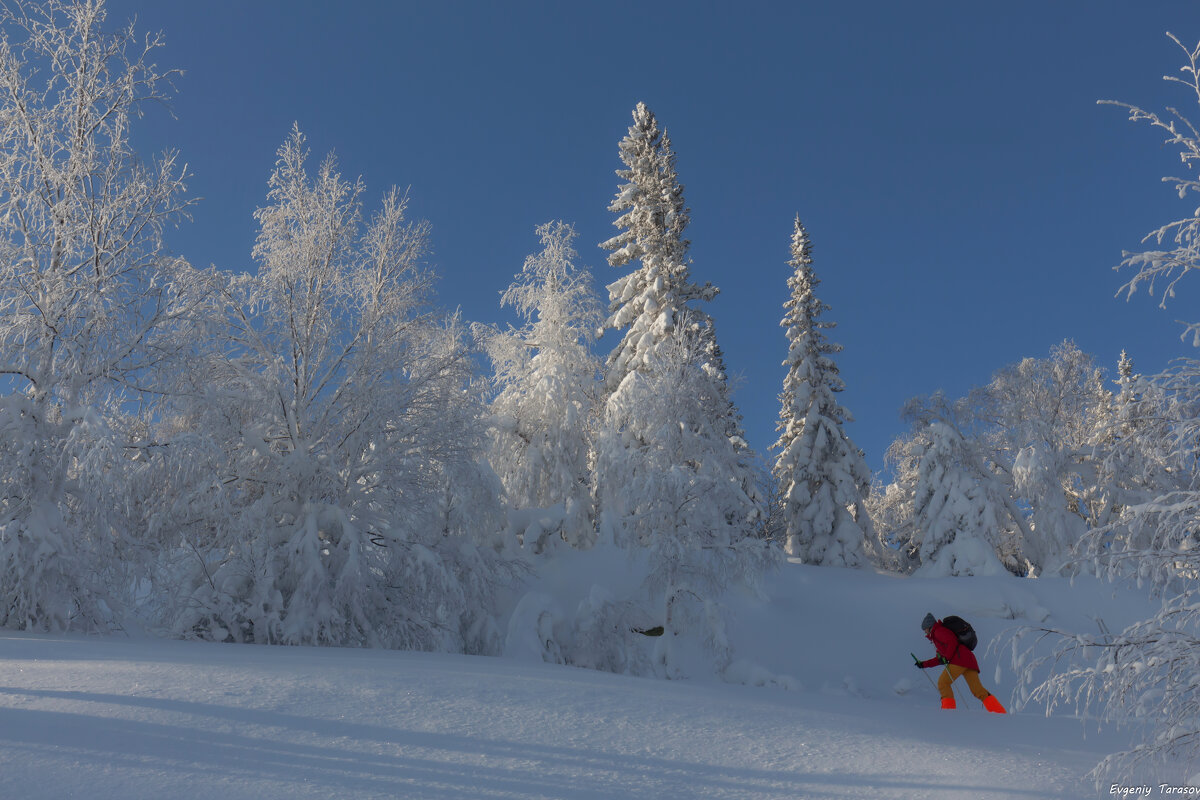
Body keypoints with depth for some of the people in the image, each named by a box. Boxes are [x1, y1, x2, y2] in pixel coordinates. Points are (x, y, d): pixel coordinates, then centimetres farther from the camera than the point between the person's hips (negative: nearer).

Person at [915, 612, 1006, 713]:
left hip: (959, 658, -9)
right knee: (978, 690, 0)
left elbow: (952, 641, -13)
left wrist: (946, 658, -10)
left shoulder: (938, 631, 4)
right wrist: (924, 664, 32)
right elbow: (940, 659, 34)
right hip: (970, 660, 9)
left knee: (943, 683, -6)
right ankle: (1001, 713, -10)